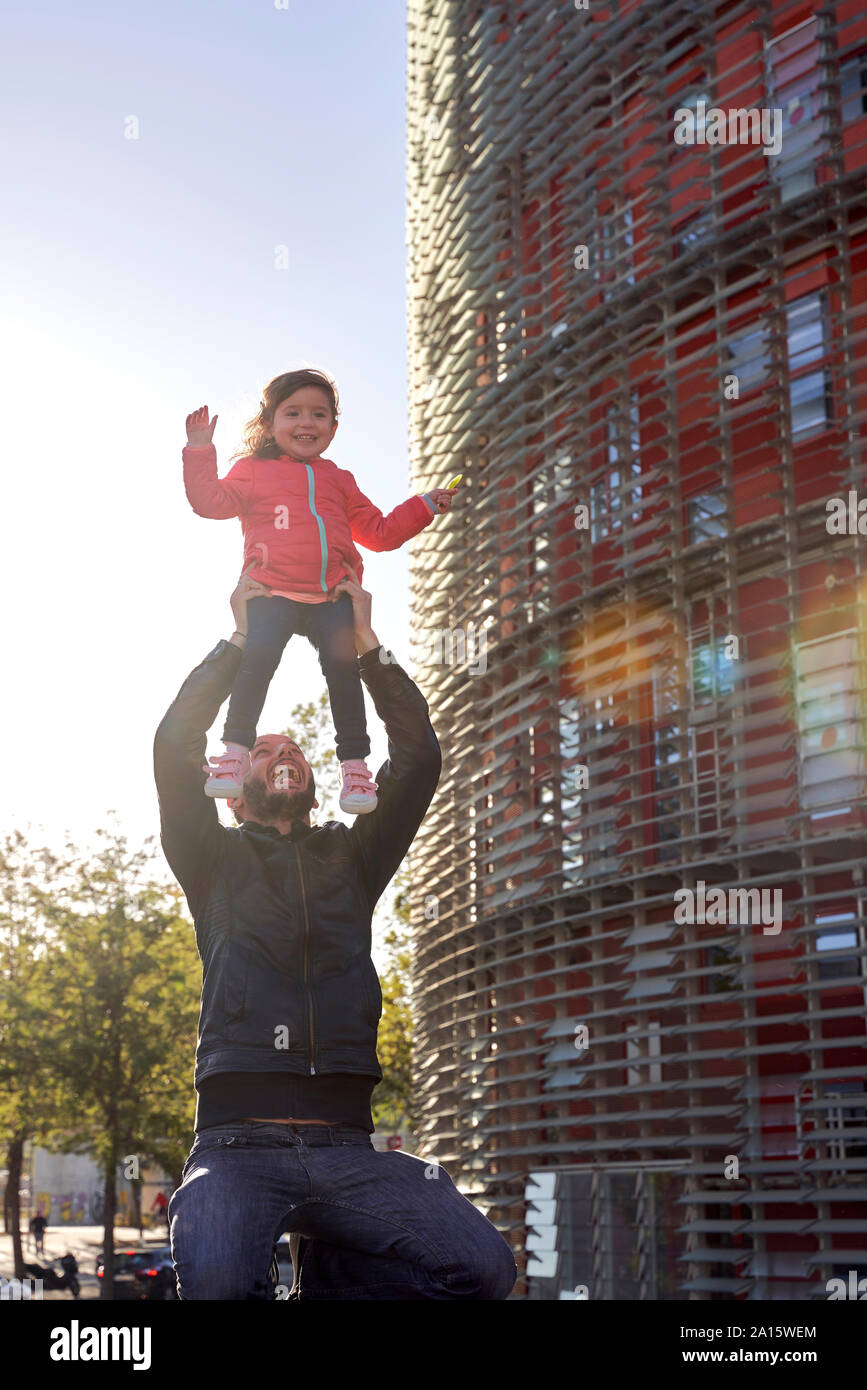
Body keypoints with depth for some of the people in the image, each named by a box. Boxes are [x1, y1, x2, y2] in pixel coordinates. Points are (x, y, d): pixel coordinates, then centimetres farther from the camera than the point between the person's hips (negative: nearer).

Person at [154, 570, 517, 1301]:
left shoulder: (351, 858, 23)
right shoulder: (216, 861, 17)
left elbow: (420, 758, 14)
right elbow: (176, 746, 3)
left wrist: (368, 645, 11)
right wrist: (239, 640, 7)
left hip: (346, 1149, 3)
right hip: (239, 1143, -3)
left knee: (484, 1267, -21)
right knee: (219, 1282, -36)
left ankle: (327, 1269, 3)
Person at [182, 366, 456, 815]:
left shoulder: (338, 481, 26)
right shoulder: (253, 471, 17)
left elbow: (378, 532, 28)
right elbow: (211, 501, 3)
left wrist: (423, 506, 21)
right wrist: (200, 451, -4)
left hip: (333, 597, 3)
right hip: (272, 593, -2)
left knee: (342, 665, -14)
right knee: (257, 656, -24)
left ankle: (354, 762, -6)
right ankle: (237, 751, -13)